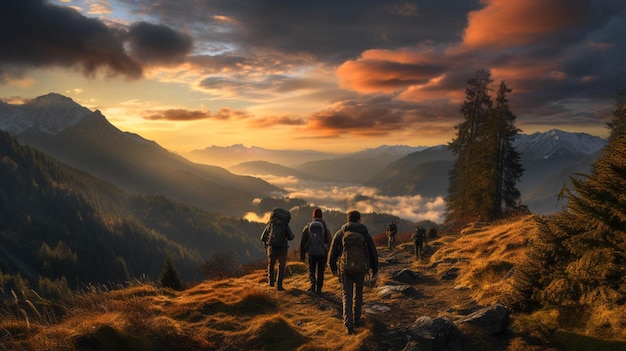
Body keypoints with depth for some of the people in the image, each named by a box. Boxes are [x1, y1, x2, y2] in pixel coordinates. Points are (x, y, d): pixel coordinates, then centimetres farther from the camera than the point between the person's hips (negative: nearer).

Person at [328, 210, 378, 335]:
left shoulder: (340, 233, 0)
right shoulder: (365, 234, 1)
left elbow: (333, 252, 2)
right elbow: (373, 252, 7)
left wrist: (333, 267, 15)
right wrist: (374, 268, 20)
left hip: (345, 269, -1)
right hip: (360, 269, 1)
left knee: (347, 296, 5)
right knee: (358, 294, 20)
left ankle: (348, 324, -6)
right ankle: (356, 320, 29)